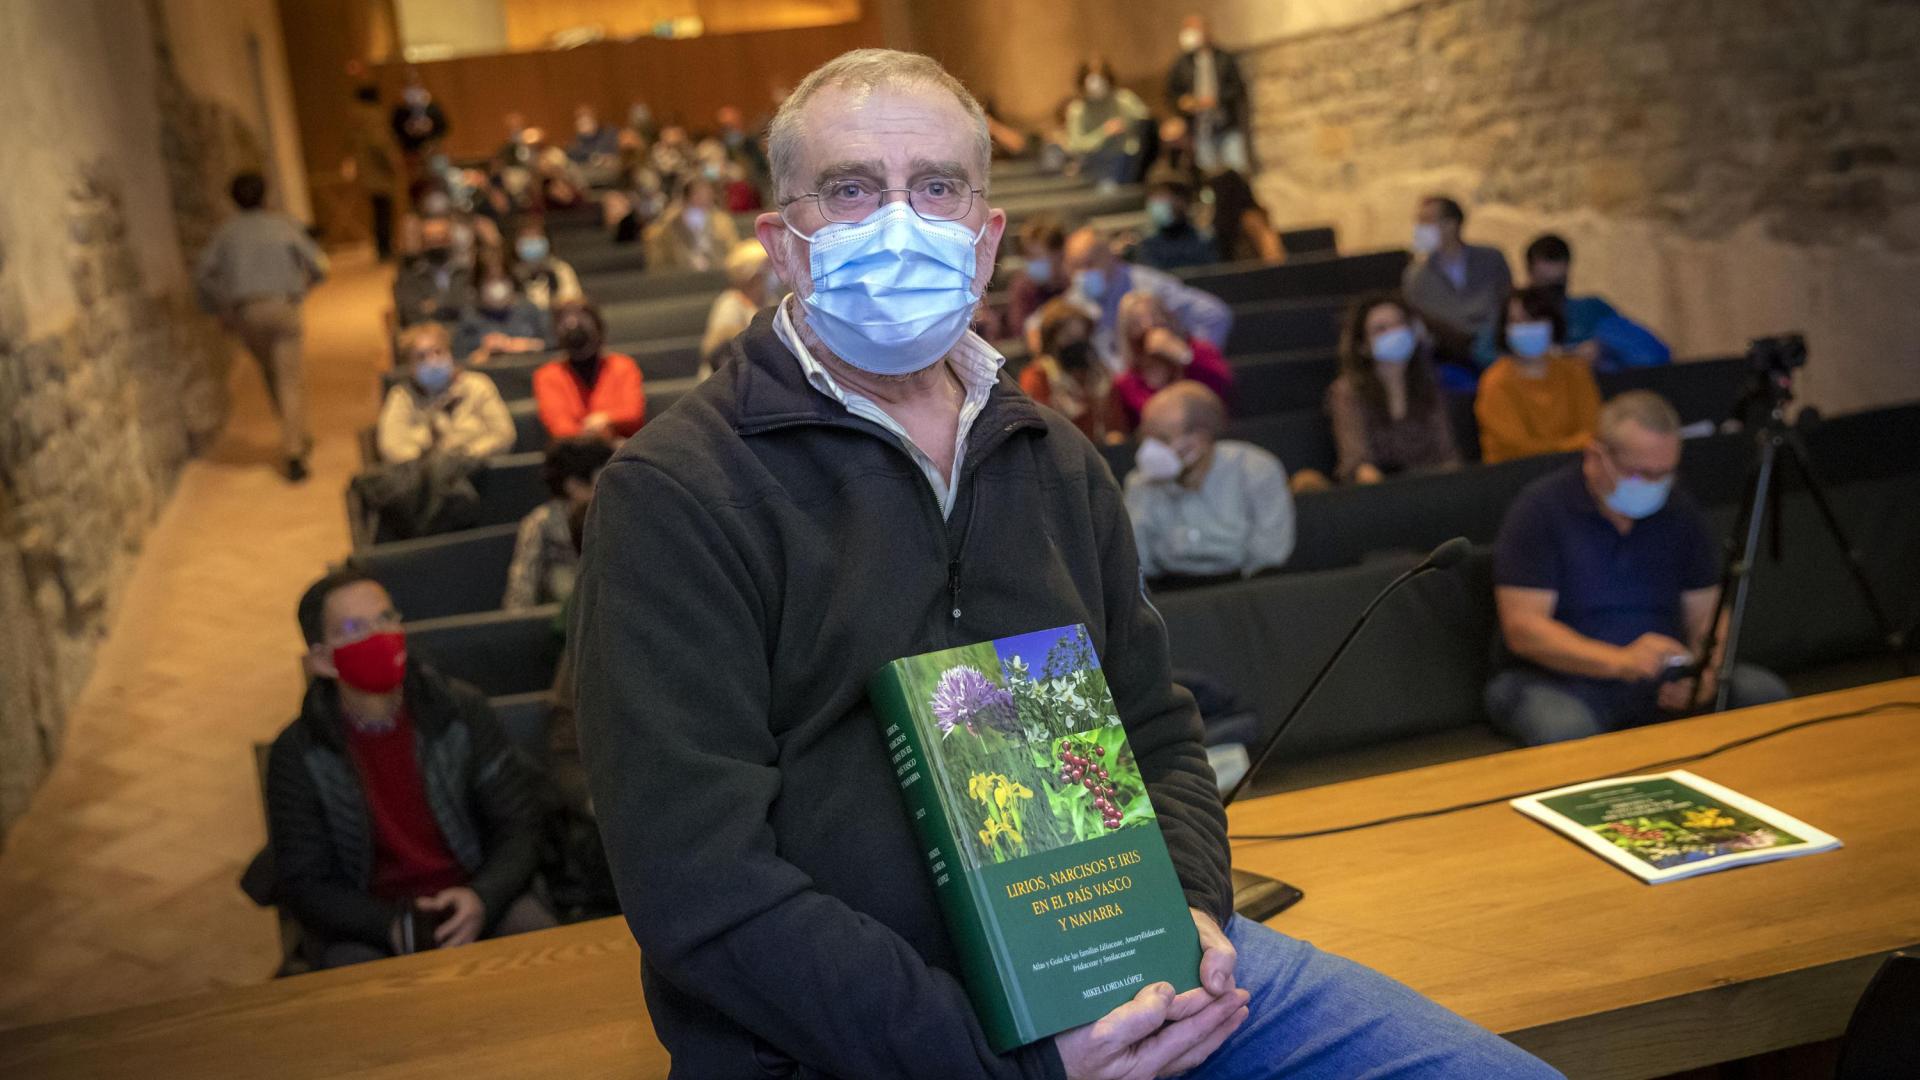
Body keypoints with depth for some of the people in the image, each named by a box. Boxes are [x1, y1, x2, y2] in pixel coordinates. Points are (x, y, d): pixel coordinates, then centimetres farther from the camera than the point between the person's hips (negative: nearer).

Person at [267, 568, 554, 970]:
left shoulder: (461, 711, 0)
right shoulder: (298, 753, -4)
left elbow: (518, 831, 2)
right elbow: (303, 884, -3)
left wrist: (481, 899, -19)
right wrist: (392, 927, -21)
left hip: (478, 899, 1)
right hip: (365, 924, -1)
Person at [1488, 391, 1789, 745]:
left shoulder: (1680, 511, 7)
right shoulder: (1540, 508, -10)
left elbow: (1706, 613, 9)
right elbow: (1522, 628, -17)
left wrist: (1704, 671, -15)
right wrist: (1620, 661, -31)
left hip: (1662, 682, 5)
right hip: (1558, 681, -5)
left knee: (1765, 692, -19)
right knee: (1564, 730, -39)